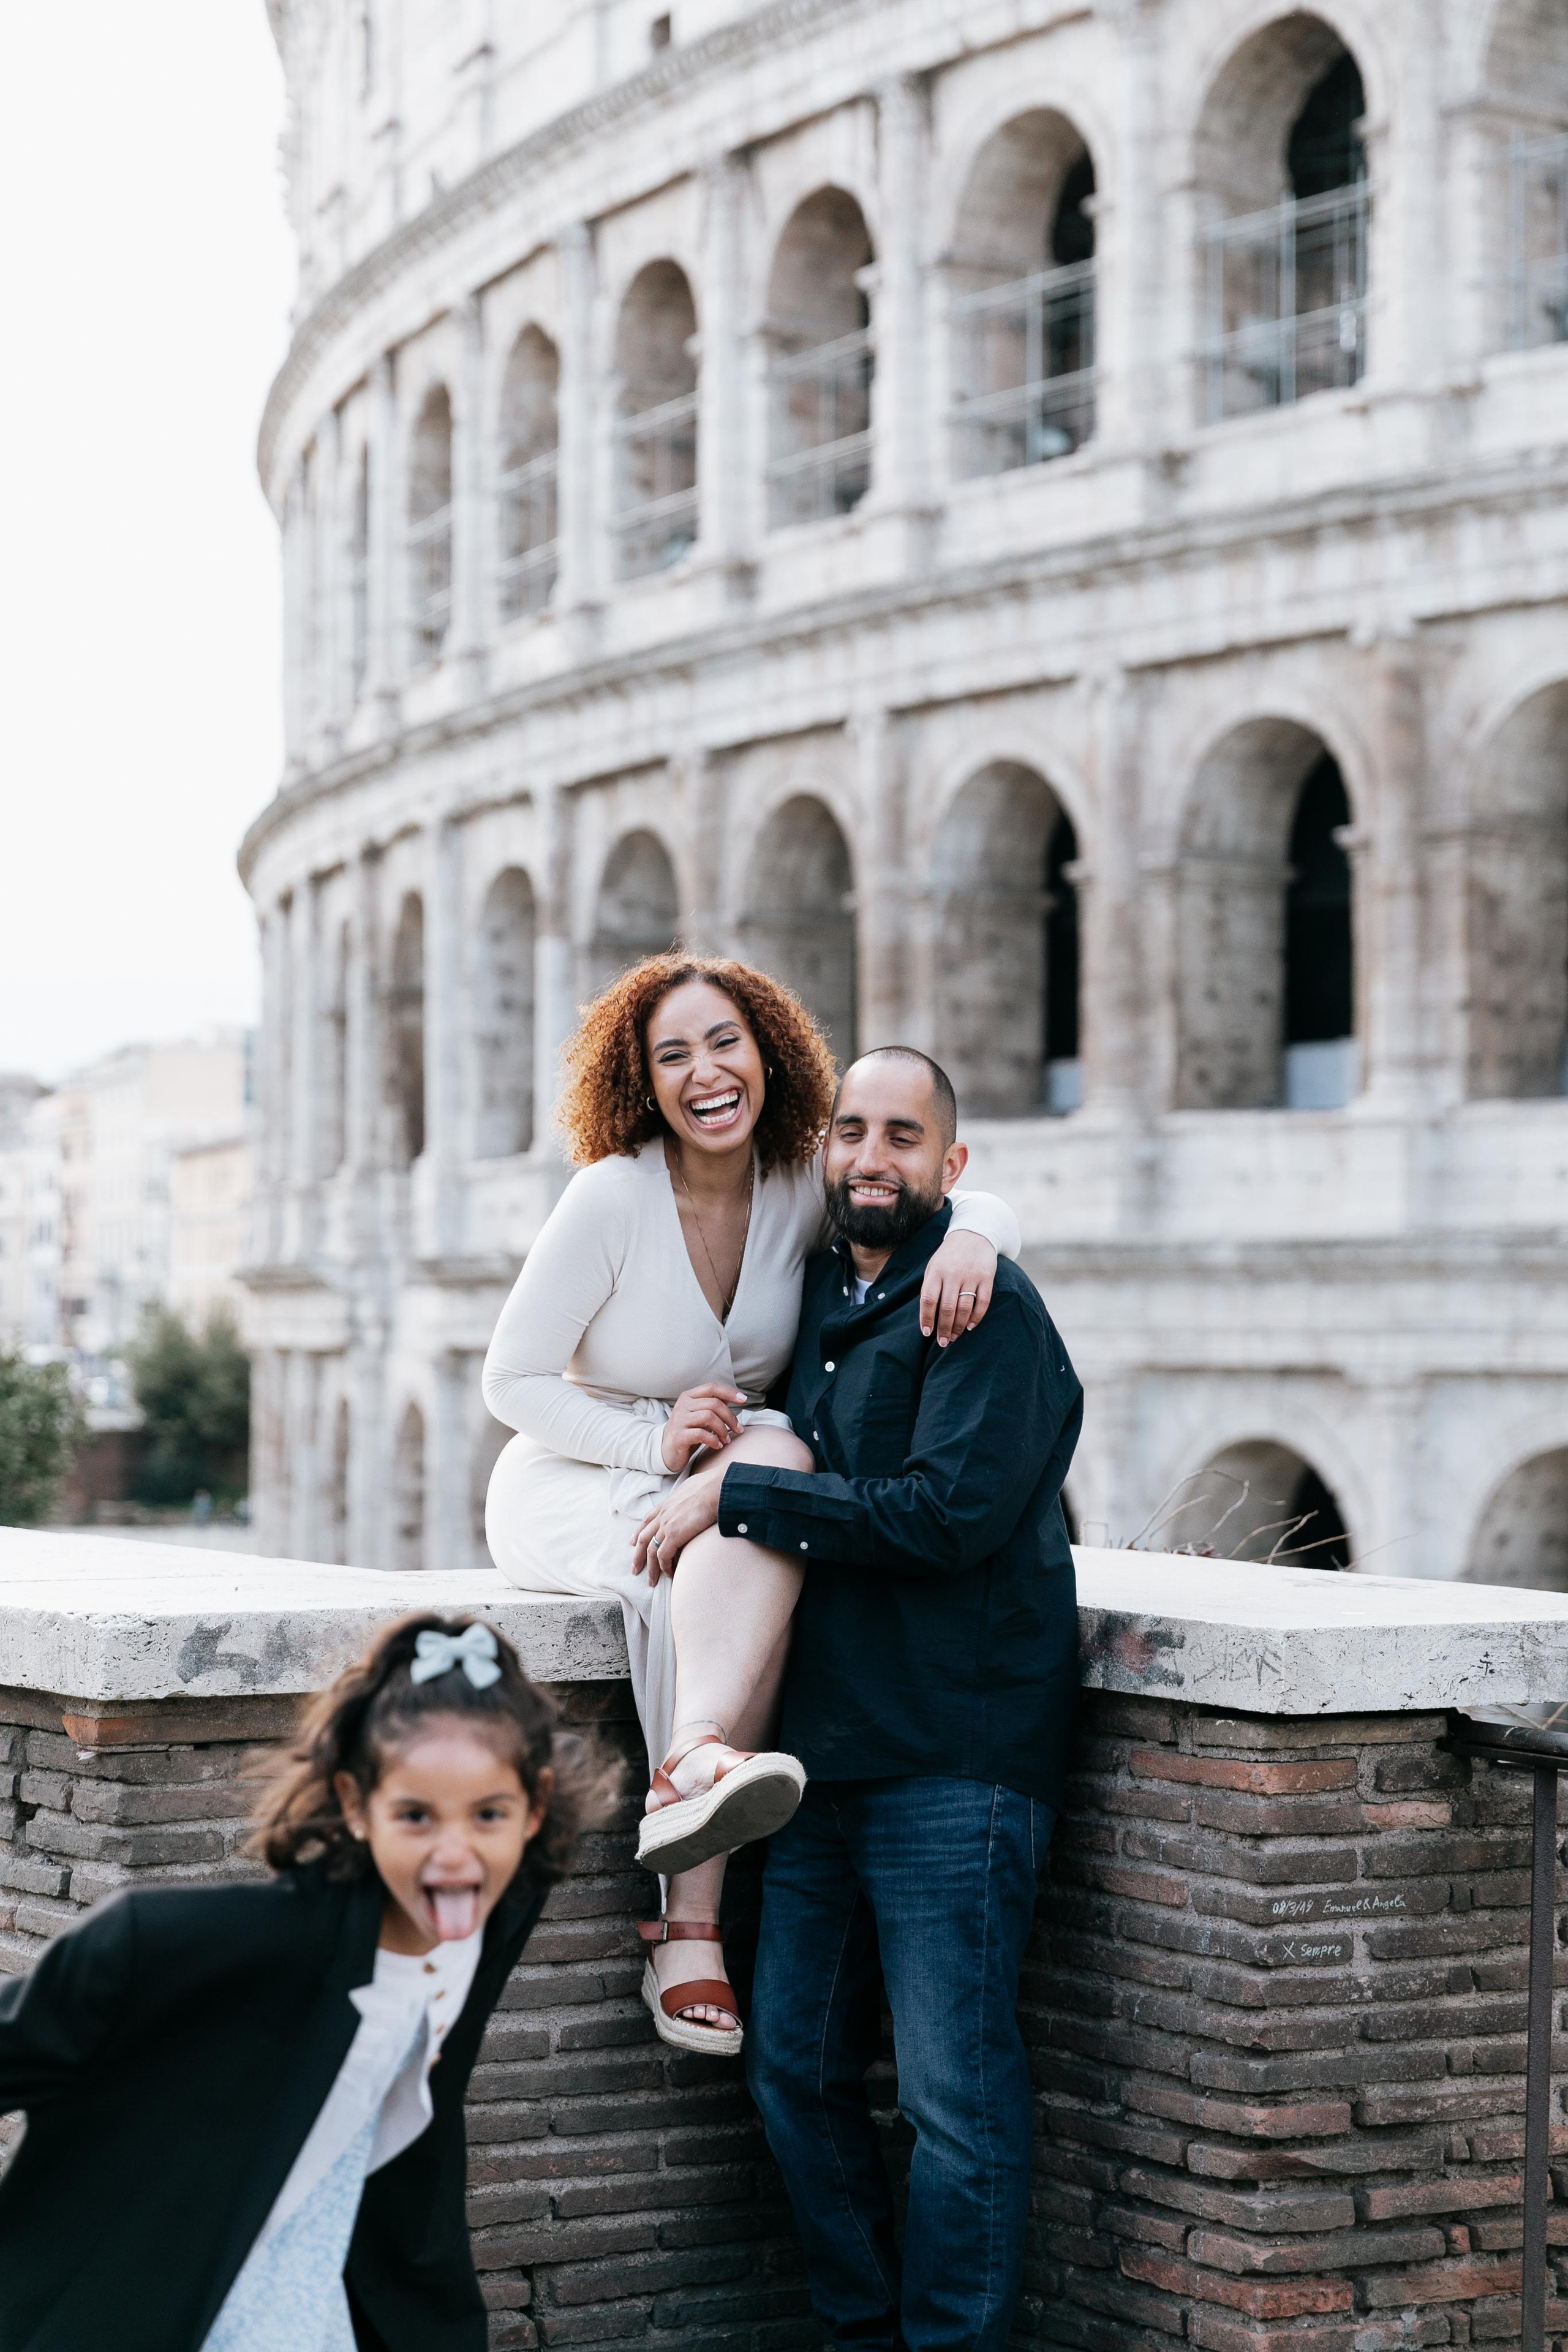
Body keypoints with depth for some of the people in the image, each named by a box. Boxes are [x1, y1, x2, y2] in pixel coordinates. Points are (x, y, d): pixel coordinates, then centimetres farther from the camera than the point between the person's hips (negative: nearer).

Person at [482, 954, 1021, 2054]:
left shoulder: (802, 1187, -4)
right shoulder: (612, 1197, -15)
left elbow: (984, 1205, 1)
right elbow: (511, 1382, -9)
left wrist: (970, 1235, -24)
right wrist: (655, 1444, -24)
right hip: (571, 1488, -4)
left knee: (776, 1457, -32)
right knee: (772, 1472, -33)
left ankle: (691, 1774, -41)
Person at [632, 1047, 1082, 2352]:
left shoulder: (989, 1308, -9)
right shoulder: (816, 1295, 16)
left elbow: (948, 1512, -20)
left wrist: (737, 1497, -14)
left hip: (953, 1759, -8)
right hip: (827, 1750, 8)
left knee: (957, 2095, -5)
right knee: (797, 2070, 11)